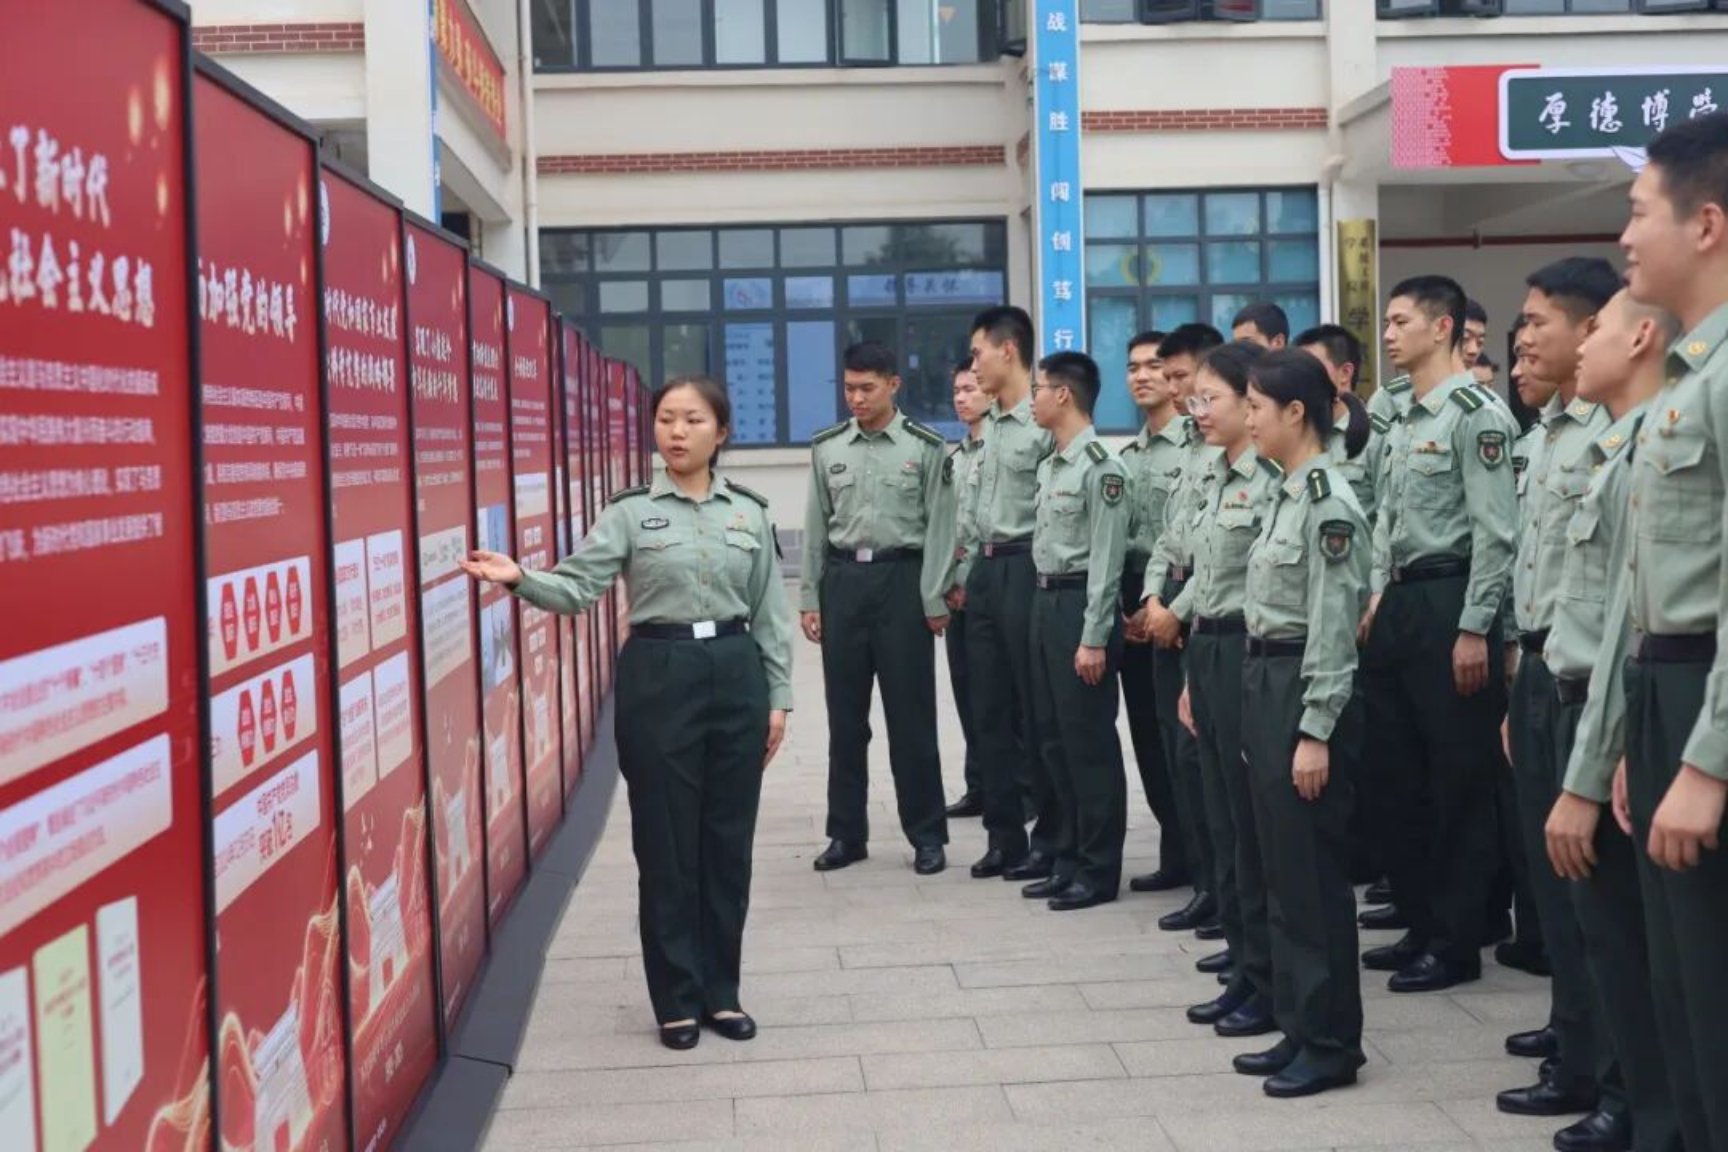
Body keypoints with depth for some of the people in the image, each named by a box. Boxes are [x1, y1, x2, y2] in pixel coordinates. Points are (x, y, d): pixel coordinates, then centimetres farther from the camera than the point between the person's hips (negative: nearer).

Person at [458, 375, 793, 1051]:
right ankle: (677, 999, 15)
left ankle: (721, 991, 22)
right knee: (665, 844, 3)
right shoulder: (630, 513, 0)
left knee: (728, 840, 8)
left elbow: (770, 614, 9)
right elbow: (578, 587, -10)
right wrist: (519, 579, -28)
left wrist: (778, 697, 6)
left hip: (736, 674, 2)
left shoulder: (750, 514, 6)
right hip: (659, 676, -2)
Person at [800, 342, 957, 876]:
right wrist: (808, 599, 6)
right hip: (842, 578, 3)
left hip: (902, 578, -3)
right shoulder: (827, 447, 7)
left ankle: (926, 835, 12)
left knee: (911, 714, 2)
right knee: (845, 715, 9)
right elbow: (815, 528, 9)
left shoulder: (926, 447, -2)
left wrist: (933, 601, -7)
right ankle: (846, 833, 18)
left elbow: (939, 527, -3)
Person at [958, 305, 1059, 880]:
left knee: (1035, 710, 0)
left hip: (1027, 568, -9)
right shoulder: (990, 424, 14)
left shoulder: (1046, 422, -14)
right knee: (990, 709, 11)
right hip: (986, 569, 9)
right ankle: (1004, 835, 18)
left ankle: (1048, 837, 10)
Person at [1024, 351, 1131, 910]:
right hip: (1045, 602, 9)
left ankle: (1099, 869, 7)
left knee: (1089, 741, -2)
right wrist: (1044, 609, 13)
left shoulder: (1101, 467, -14)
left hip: (1080, 603, -9)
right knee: (1054, 737, 13)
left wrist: (1094, 638, -19)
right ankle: (1069, 858, 23)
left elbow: (1106, 560, -17)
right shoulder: (1049, 465, 14)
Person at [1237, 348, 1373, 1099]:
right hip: (1266, 685, 10)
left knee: (1313, 872, -1)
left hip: (1306, 692, -10)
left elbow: (1333, 629, -18)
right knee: (1281, 869, 13)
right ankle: (1298, 1026, 23)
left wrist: (1316, 733, -19)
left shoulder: (1330, 503, -15)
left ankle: (1331, 1042, 9)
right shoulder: (1286, 495, 13)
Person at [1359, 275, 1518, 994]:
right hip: (1397, 609, 9)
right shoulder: (1403, 424, 16)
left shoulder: (1475, 416, -11)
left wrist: (1474, 629, -18)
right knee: (1395, 776, 12)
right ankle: (1420, 925, 24)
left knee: (1458, 782, 0)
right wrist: (1378, 599, 11)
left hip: (1447, 605, -9)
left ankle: (1456, 943, 9)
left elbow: (1495, 531, -16)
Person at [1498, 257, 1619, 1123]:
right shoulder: (1544, 434, 14)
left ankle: (1591, 1066, 10)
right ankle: (1574, 1030, 27)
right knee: (1549, 863, 15)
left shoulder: (1616, 434, -15)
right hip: (1536, 667, 9)